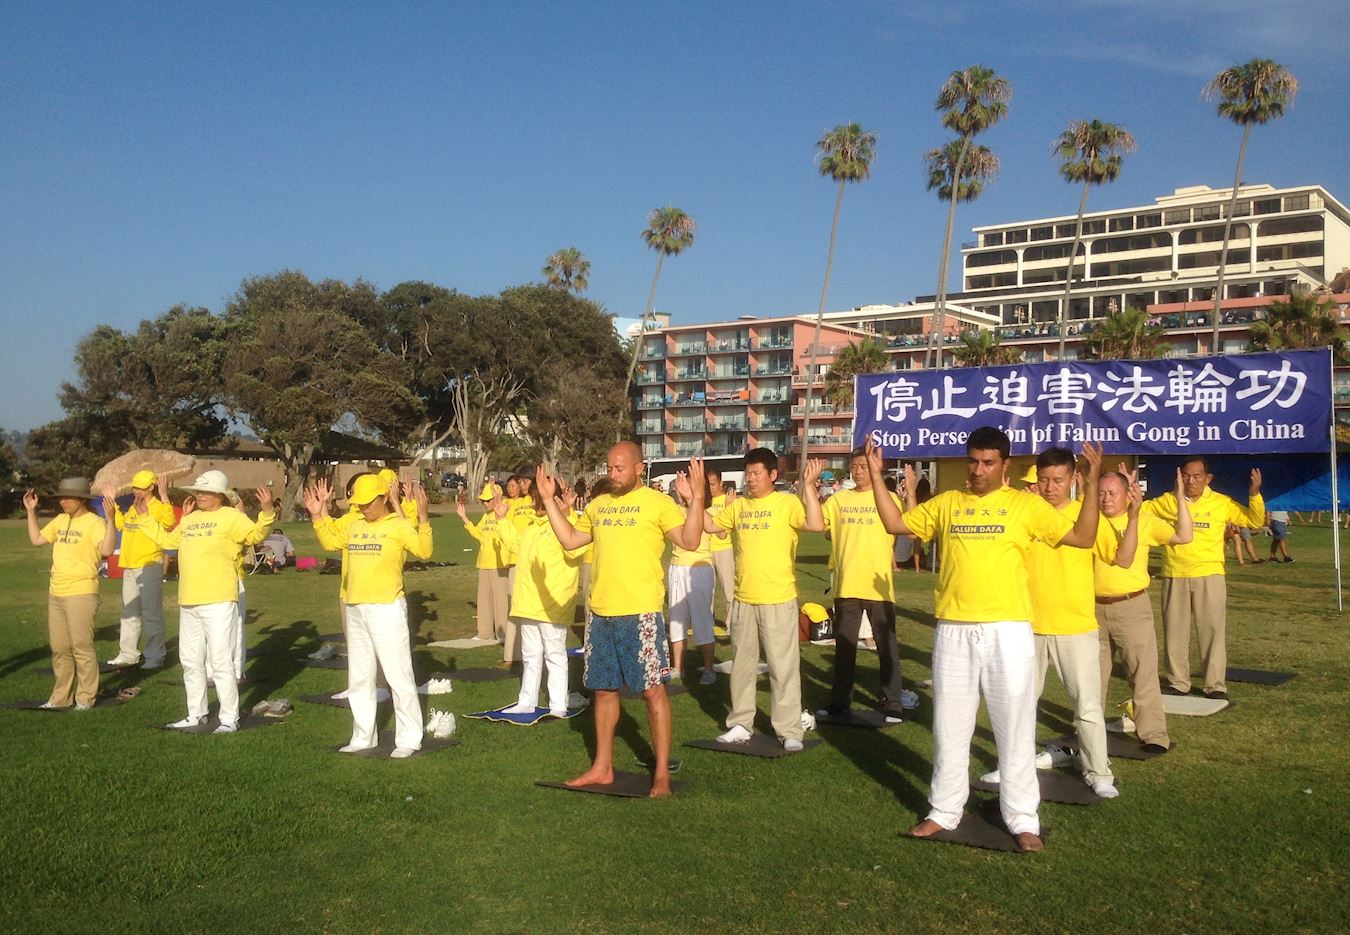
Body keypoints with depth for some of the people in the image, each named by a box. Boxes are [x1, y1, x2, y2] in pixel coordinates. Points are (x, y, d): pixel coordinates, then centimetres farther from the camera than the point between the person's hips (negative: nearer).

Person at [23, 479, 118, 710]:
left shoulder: (94, 522, -12)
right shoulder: (60, 520, 11)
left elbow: (106, 550, -27)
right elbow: (36, 539, 18)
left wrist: (110, 518, -36)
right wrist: (31, 511, 15)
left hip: (81, 594, -8)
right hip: (55, 594, 8)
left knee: (82, 647, -3)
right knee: (59, 648, 14)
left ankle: (86, 699, 6)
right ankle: (61, 697, 24)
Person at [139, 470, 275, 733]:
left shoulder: (231, 517, -6)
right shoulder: (189, 519, 15)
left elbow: (256, 534, -22)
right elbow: (166, 540, 29)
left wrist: (267, 512, -38)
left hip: (218, 602, -8)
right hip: (188, 603, 8)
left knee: (221, 662, -6)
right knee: (191, 661, 17)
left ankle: (229, 718, 2)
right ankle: (196, 714, 31)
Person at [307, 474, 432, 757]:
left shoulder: (399, 526, -9)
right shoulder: (355, 527, 12)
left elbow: (424, 551, -22)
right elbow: (331, 542, 25)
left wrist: (423, 517, -33)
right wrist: (317, 515, 16)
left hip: (387, 609, -8)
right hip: (355, 610, 8)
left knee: (398, 675, -4)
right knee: (359, 678, 16)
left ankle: (409, 739, 3)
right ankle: (363, 737, 27)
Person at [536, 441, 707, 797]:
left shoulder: (657, 502, -5)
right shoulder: (598, 505, 13)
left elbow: (690, 541, -14)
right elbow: (570, 539, 21)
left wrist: (697, 497, -25)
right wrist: (549, 500, 16)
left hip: (640, 612, -6)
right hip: (600, 612, 6)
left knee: (653, 689, -2)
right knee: (604, 689, 14)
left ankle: (662, 773, 5)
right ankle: (602, 767, 26)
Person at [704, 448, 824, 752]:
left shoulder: (788, 502, -7)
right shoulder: (738, 505, 8)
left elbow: (816, 525, -21)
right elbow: (710, 525, 14)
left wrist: (808, 485, -23)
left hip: (779, 601, -5)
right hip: (743, 600, 5)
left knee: (784, 667, 0)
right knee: (742, 665, 14)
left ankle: (789, 730, 7)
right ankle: (741, 724, 26)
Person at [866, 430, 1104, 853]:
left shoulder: (1026, 504, 1)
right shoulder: (946, 503, 9)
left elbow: (1083, 537, -1)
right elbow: (895, 524, 14)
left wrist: (1091, 483, -10)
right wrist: (876, 475, 8)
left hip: (1007, 631, -3)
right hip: (953, 631, 3)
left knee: (1015, 726, 4)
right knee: (950, 726, 12)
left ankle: (1023, 819, 16)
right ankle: (944, 811, 25)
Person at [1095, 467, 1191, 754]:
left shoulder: (1145, 520, -3)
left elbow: (1183, 537, -9)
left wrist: (1181, 498, -17)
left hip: (1131, 607, -3)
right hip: (1094, 607, 4)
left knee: (1143, 672, -5)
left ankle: (1153, 735, 0)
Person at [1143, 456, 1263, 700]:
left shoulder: (1222, 503, 1)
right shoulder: (1167, 501, 3)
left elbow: (1255, 522, 4)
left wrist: (1254, 495, -11)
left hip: (1209, 576, -2)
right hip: (1174, 578, 2)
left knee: (1213, 630, -1)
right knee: (1174, 632, 9)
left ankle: (1216, 686, 7)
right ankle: (1178, 683, 21)